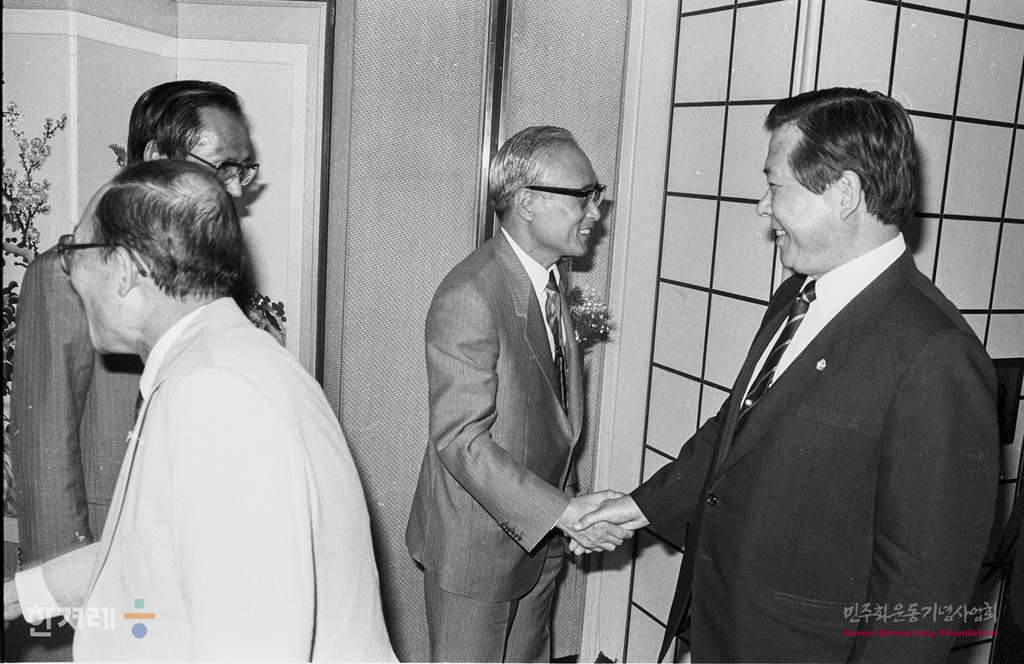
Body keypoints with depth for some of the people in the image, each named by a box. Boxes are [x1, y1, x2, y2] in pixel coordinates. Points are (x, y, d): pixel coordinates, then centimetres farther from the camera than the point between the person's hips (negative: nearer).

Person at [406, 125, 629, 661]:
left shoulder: (552, 280, 5)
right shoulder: (469, 297, -25)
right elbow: (461, 440, -27)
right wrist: (562, 511, -27)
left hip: (540, 532, 8)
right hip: (475, 545, -8)